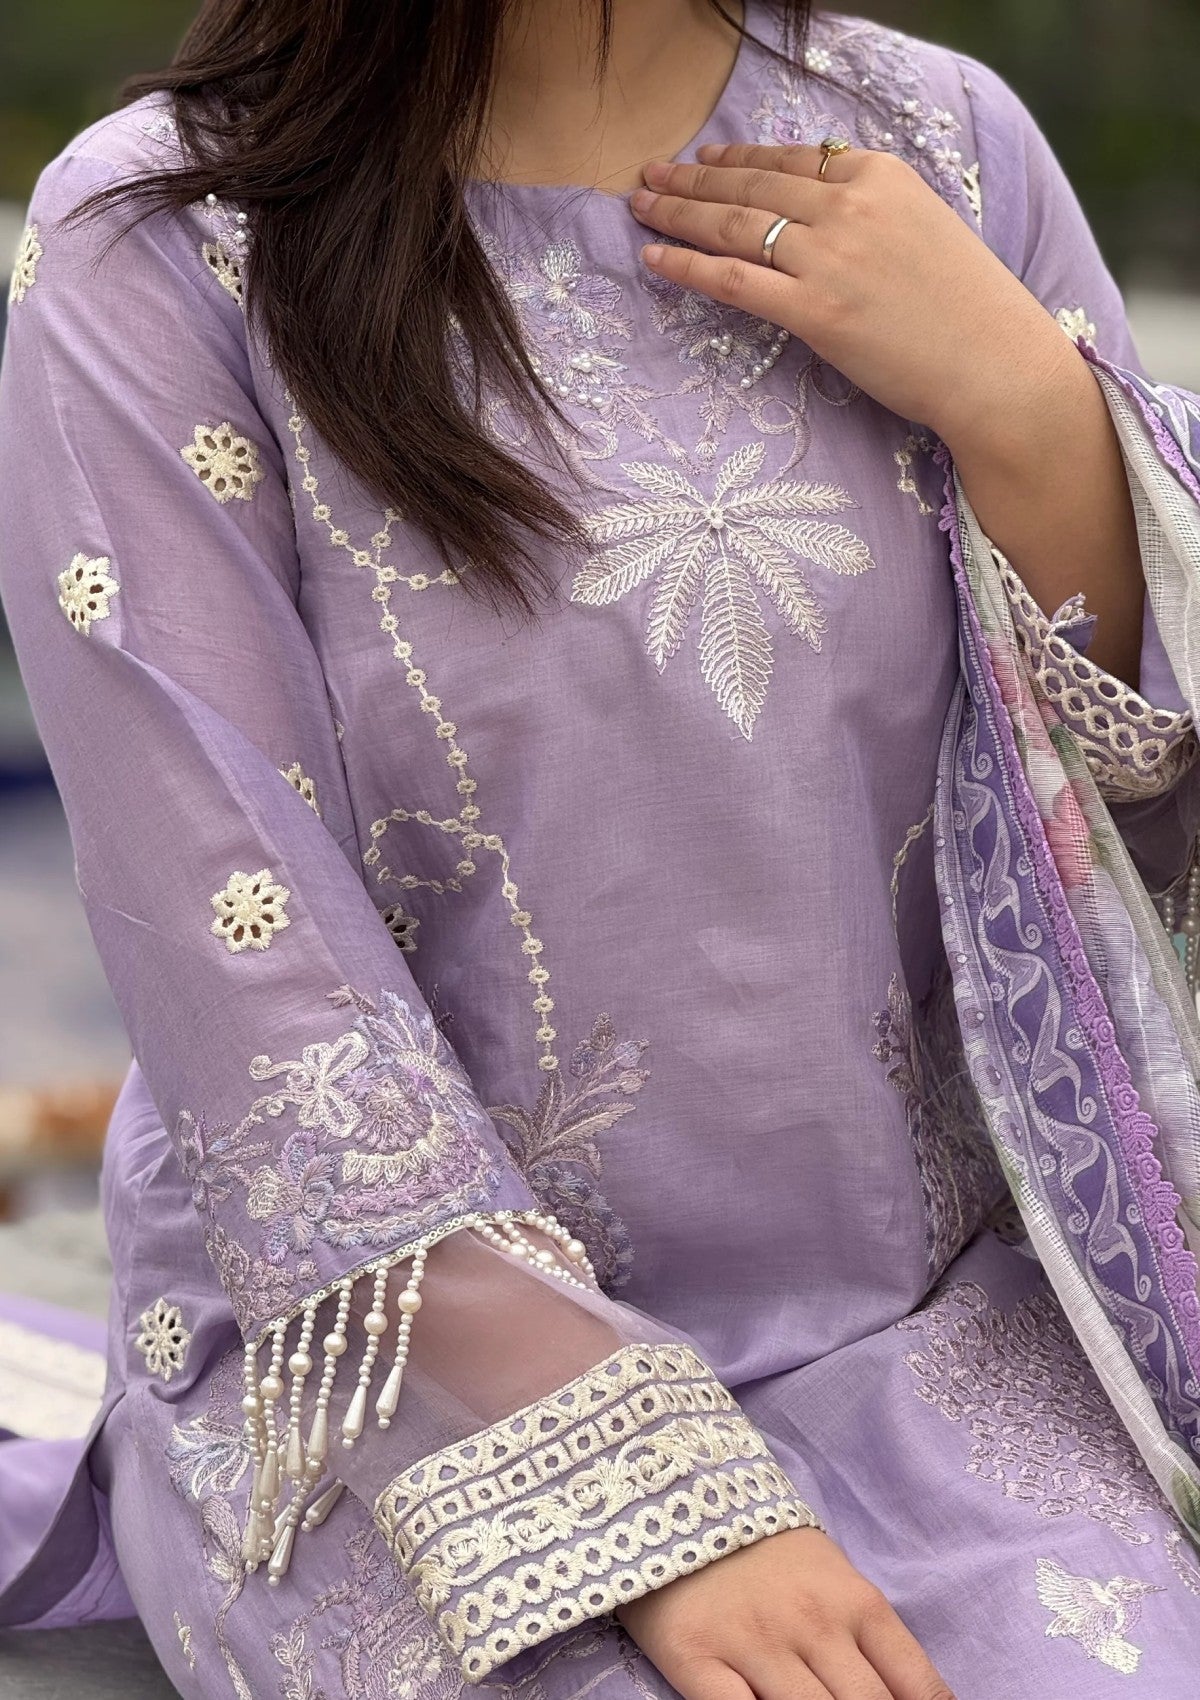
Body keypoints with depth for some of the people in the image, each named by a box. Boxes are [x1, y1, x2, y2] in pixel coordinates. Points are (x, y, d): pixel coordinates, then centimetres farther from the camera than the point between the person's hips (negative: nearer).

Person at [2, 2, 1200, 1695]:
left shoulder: (944, 147, 1)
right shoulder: (156, 252, -10)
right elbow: (241, 964, -15)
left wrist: (1023, 410, -15)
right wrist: (648, 1502, -20)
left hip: (912, 1304, 4)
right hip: (388, 1343, -3)